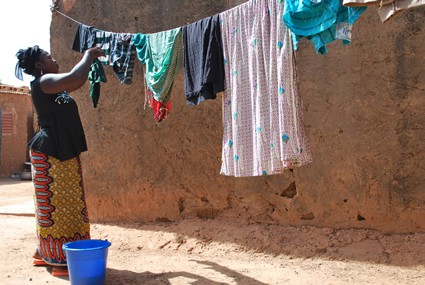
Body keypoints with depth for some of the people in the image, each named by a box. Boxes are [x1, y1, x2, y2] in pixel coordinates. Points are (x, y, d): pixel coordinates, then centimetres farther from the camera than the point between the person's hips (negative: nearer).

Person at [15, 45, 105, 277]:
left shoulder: (53, 86, 17)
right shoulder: (42, 82, -11)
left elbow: (77, 81, 32)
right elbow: (75, 78, -25)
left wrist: (90, 60, 22)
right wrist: (88, 56, -9)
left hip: (64, 153, 10)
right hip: (50, 154, -10)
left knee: (66, 205, 12)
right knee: (55, 205, -7)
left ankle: (47, 254, 21)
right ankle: (60, 261, -3)